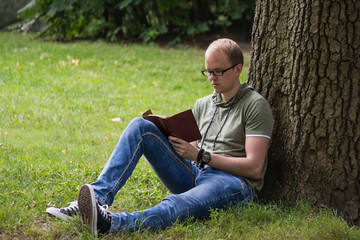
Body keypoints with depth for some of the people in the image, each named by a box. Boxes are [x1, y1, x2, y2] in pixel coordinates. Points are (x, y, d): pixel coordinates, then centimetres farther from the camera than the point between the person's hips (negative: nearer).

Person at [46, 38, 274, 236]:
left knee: (178, 206, -42)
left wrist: (202, 156, -14)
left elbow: (254, 167, -10)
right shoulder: (203, 105, 21)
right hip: (193, 176, 7)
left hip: (234, 183, -7)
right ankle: (99, 196, -28)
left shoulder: (256, 105, -1)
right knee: (141, 127, -11)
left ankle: (111, 223, -70)